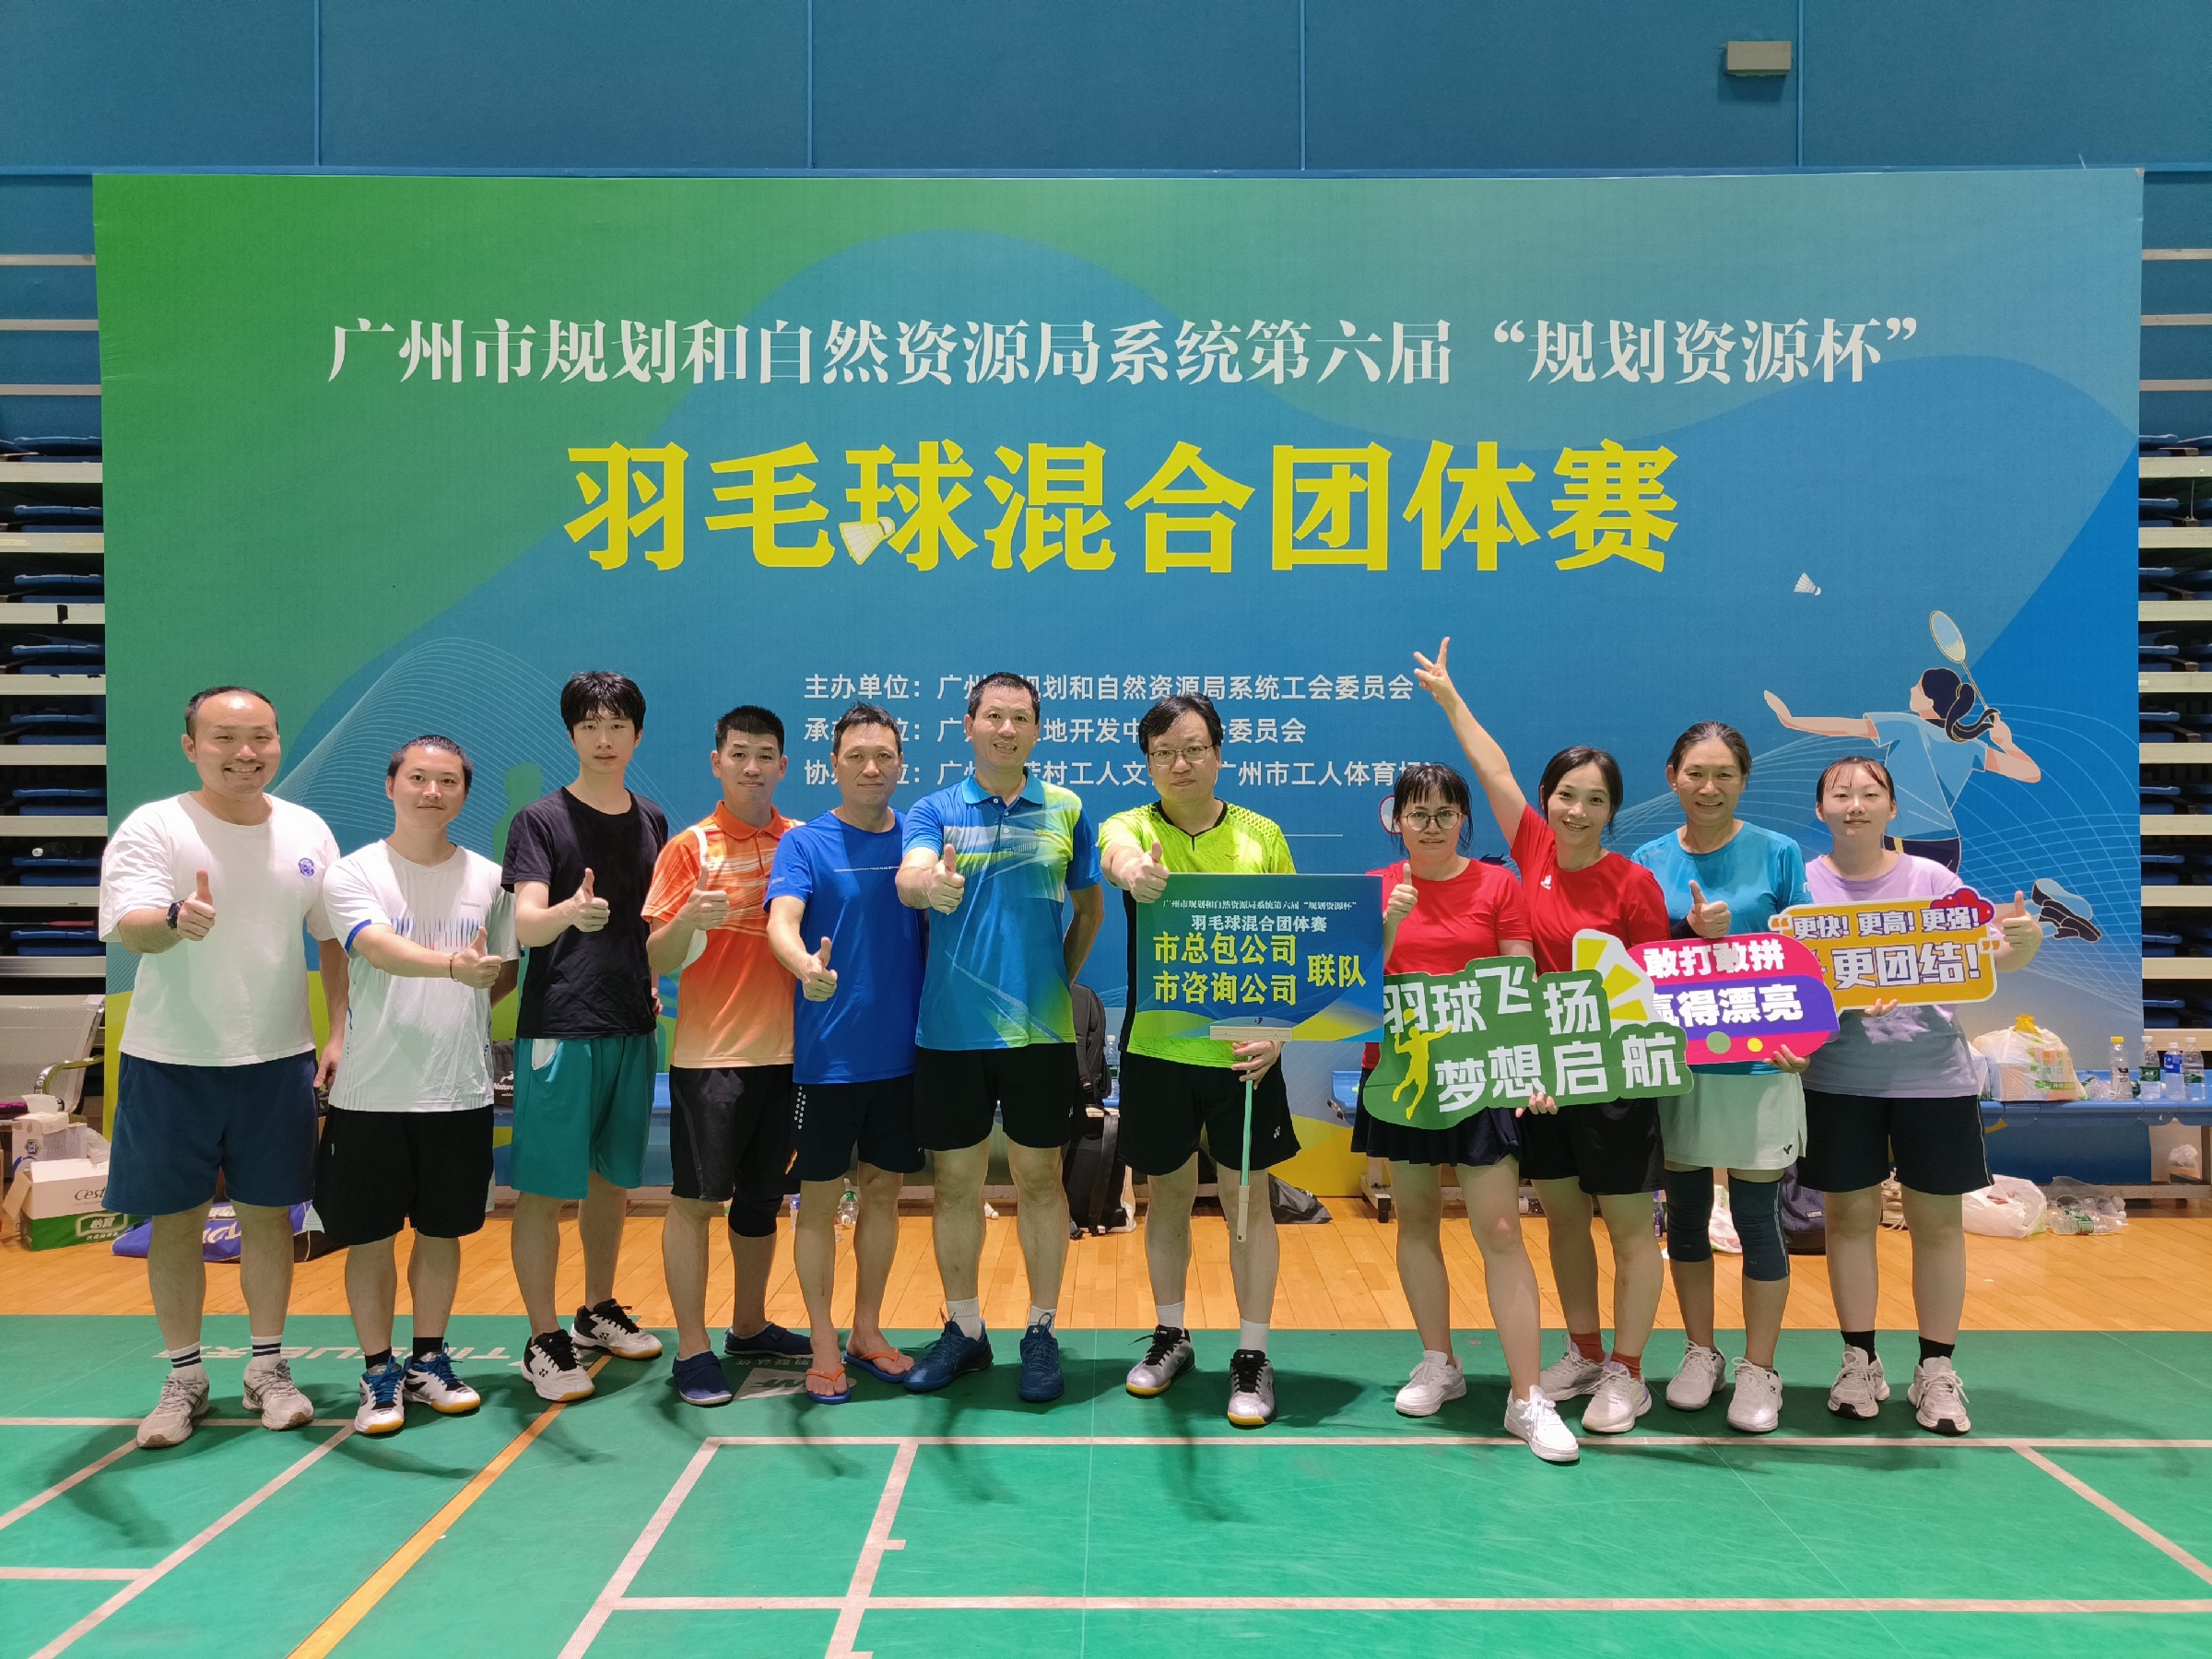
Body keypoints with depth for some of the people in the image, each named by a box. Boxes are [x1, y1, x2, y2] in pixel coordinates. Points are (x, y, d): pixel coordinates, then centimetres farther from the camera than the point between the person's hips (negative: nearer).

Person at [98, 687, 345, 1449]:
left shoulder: (307, 831, 3)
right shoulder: (152, 827, -8)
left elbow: (334, 938, 10)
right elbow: (131, 928, -23)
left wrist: (340, 1034, 2)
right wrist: (176, 921, -46)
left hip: (277, 1058, 2)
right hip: (170, 1063, -2)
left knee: (268, 1213, 10)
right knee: (175, 1220, 7)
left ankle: (268, 1368, 24)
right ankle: (184, 1379, 23)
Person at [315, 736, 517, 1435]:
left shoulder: (488, 879, 4)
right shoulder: (352, 874, -6)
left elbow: (507, 969, 15)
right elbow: (383, 950, -24)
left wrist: (472, 999, -4)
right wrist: (454, 966, -41)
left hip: (461, 1092, 3)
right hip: (371, 1094, -2)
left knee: (442, 1232, 12)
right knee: (369, 1238, 6)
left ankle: (428, 1361, 29)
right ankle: (379, 1375, 22)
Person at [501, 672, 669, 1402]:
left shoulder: (651, 821, 10)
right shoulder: (541, 820, -6)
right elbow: (526, 925, -18)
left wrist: (660, 978, 9)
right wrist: (570, 913, -38)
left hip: (633, 1026, 5)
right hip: (558, 1029, -5)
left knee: (612, 1175, 15)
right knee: (545, 1188, -1)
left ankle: (598, 1311, 30)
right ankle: (544, 1341, 9)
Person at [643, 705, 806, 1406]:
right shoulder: (690, 847, -4)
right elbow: (656, 960, -7)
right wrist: (688, 918, -26)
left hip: (784, 1050, 4)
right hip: (710, 1053, -4)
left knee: (762, 1196, 14)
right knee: (695, 1199, 1)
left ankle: (750, 1325, 29)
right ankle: (691, 1350, 10)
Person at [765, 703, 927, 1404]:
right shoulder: (805, 843, -6)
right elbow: (782, 919, -23)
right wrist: (805, 964, -42)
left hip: (902, 1052, 4)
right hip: (827, 1054, -3)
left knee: (883, 1190, 14)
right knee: (820, 1198, 5)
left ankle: (867, 1332, 30)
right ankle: (823, 1347, 19)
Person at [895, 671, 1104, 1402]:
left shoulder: (1065, 812, 5)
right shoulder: (935, 811, 2)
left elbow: (1089, 907, 13)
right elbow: (908, 877, -17)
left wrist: (1062, 978, 4)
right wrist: (930, 884, -40)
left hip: (1041, 1031, 0)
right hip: (949, 1031, 0)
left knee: (1039, 1179, 7)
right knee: (955, 1183, 9)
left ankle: (1041, 1333, 21)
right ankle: (963, 1330, 25)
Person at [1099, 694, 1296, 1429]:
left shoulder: (1262, 836, 1)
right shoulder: (1131, 826, -2)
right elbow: (1118, 854, -27)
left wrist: (1278, 1031, -9)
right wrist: (1135, 871, -52)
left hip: (1242, 1051, 0)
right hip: (1155, 1045, 0)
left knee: (1249, 1199, 6)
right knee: (1167, 1194, 14)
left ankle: (1252, 1355, 19)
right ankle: (1170, 1336, 32)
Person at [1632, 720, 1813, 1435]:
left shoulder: (1778, 854, -2)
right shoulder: (1648, 862, 3)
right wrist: (1693, 933, -16)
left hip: (1758, 1063, -2)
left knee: (1756, 1217, 4)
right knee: (1685, 1212, 12)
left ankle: (1758, 1369, 20)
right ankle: (1700, 1352, 29)